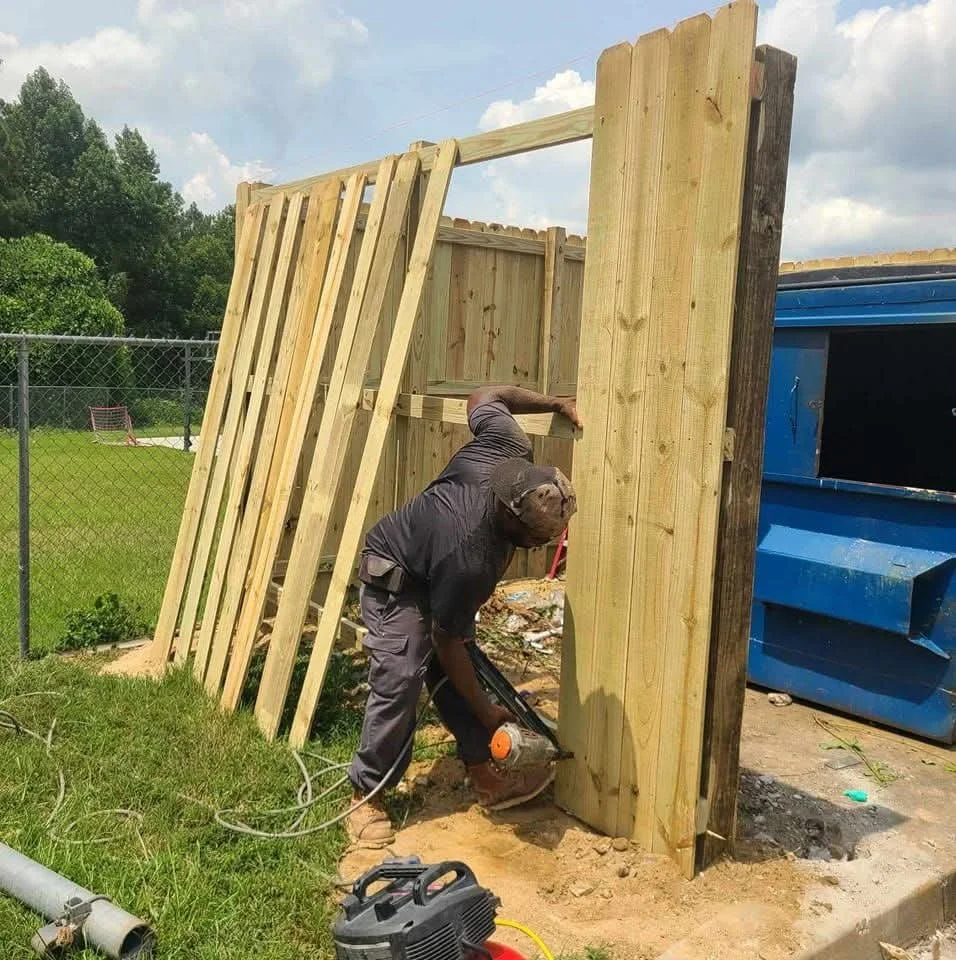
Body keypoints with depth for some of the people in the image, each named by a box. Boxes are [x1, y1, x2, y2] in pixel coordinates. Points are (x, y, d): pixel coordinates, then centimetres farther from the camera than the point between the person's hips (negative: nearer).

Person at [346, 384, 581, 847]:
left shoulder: (510, 452, -27)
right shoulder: (470, 557, -41)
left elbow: (483, 397, -5)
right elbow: (446, 641, -26)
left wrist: (558, 403, -5)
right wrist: (486, 712, -16)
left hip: (435, 572, 8)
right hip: (396, 581, -8)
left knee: (458, 674, 7)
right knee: (399, 682, -15)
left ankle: (486, 778, 15)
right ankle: (365, 796, 2)